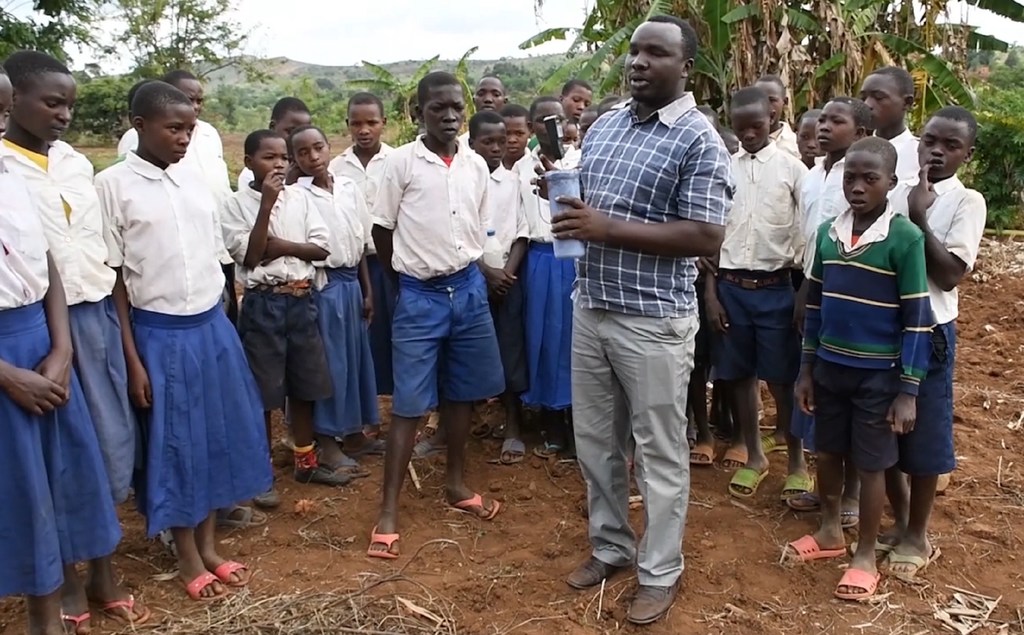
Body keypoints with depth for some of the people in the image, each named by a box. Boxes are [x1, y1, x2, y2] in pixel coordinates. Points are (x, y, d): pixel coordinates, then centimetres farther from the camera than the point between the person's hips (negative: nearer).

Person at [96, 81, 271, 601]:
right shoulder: (113, 185, -9)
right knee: (174, 442, 7)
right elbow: (111, 278, -8)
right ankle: (188, 558, 25)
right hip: (160, 333, -5)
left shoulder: (194, 179, 5)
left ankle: (209, 545, 30)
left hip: (214, 326, 5)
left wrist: (217, 321, 12)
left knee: (217, 433, 13)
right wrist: (132, 360, -10)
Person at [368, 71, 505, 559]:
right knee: (410, 403, -2)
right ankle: (389, 510, 6)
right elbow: (381, 230, -1)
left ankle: (455, 483, 32)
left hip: (469, 289, 5)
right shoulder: (402, 162, -8)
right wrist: (408, 274, 6)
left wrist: (462, 271, 11)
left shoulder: (476, 165, 5)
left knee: (462, 392, 14)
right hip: (420, 295, -4)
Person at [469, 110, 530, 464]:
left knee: (509, 354, 2)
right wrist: (486, 271, -11)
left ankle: (513, 430, 8)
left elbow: (521, 232, 5)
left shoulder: (511, 181, 6)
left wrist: (508, 271, -7)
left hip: (507, 278, 2)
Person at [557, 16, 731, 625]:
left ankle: (661, 574, 24)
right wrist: (573, 216, -5)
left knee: (660, 450, 7)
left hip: (654, 320, -7)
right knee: (595, 439, 17)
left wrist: (609, 228, -22)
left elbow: (706, 237, -18)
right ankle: (611, 546, 37)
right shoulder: (603, 127, 10)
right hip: (591, 308, 7)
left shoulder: (699, 140, -11)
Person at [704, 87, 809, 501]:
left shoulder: (792, 169, -3)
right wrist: (711, 294, 2)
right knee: (739, 374, 11)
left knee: (783, 378, 4)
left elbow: (806, 236, -1)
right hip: (731, 286, 3)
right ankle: (754, 457, 28)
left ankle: (797, 463, 21)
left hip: (775, 287, -3)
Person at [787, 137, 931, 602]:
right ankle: (829, 531, 38)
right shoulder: (827, 232, 2)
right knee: (827, 453, 17)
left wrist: (908, 391, -12)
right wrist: (806, 369, 9)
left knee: (870, 464, 8)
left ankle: (865, 554, 24)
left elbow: (917, 320, -11)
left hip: (878, 374, -5)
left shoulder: (905, 238, -13)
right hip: (829, 367, 5)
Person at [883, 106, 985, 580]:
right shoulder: (898, 194, 6)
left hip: (928, 331, -4)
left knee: (922, 437, 6)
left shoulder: (967, 203, -6)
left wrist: (919, 217, -18)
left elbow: (949, 274, -15)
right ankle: (899, 522, 32)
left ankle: (917, 536, 24)